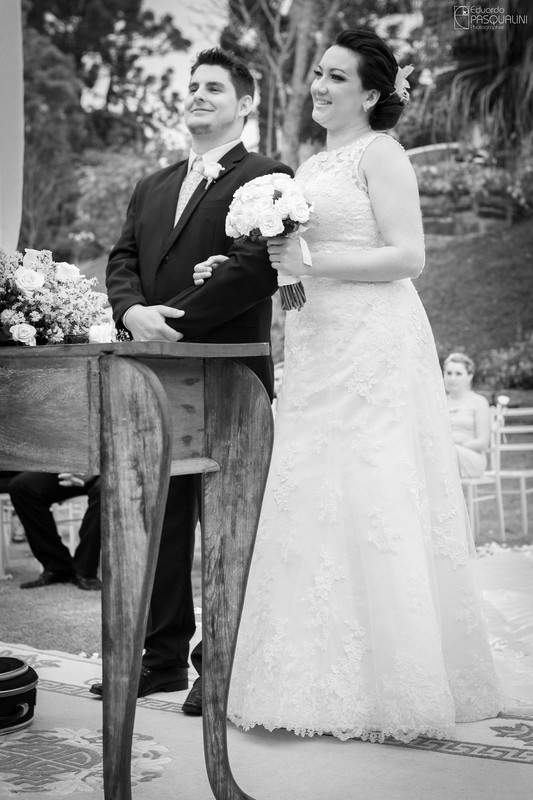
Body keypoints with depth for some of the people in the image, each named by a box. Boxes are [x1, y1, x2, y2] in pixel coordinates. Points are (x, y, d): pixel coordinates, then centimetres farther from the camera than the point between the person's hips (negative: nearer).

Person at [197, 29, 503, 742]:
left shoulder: (380, 153, -4)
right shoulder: (311, 167, 20)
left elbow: (408, 256, -12)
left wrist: (312, 259, -16)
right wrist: (238, 268, 10)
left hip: (374, 348, -8)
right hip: (317, 349, 8)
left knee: (371, 503, -6)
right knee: (315, 507, 6)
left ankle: (387, 687, 5)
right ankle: (328, 680, 14)